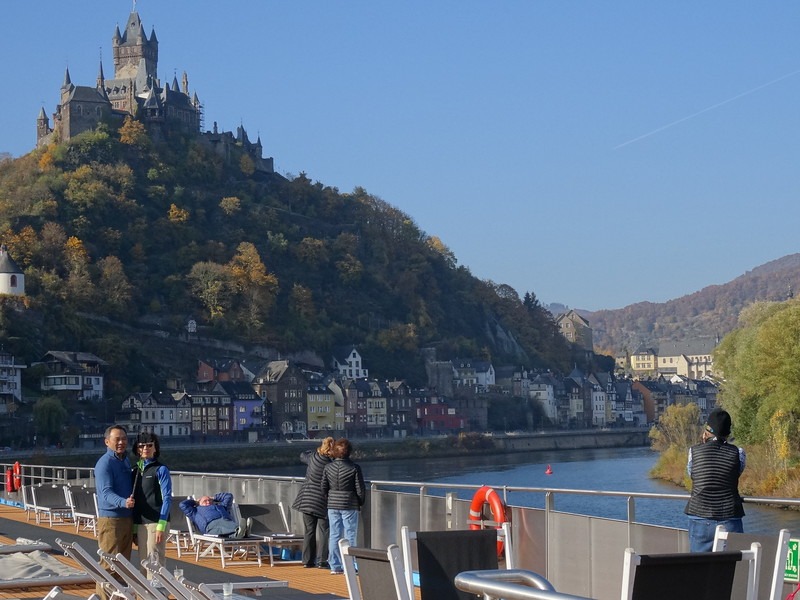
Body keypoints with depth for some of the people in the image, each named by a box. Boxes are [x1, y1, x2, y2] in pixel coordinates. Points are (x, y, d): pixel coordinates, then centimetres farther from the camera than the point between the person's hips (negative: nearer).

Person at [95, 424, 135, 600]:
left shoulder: (126, 461, 15)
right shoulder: (104, 463, -13)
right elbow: (106, 493, -24)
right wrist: (123, 502, -42)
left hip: (127, 518, 9)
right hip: (110, 519, -9)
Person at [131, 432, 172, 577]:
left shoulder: (160, 470, -3)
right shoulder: (136, 470, 13)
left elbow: (167, 499, -8)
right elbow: (135, 500, 17)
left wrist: (161, 526, -16)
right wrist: (134, 529, 14)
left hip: (156, 522, -6)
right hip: (140, 524, 6)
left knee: (155, 564, -8)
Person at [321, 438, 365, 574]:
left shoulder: (328, 467, -1)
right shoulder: (354, 468, -12)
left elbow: (324, 488, 4)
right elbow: (360, 489, -9)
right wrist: (361, 502, 9)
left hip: (332, 505, 4)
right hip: (350, 506, -4)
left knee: (334, 535, 9)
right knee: (349, 535, 3)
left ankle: (335, 566, 11)